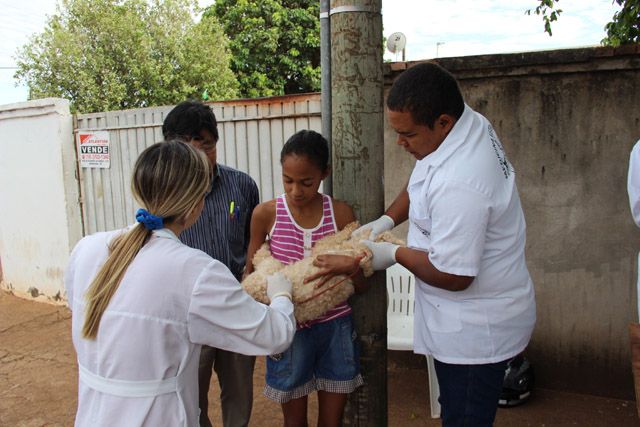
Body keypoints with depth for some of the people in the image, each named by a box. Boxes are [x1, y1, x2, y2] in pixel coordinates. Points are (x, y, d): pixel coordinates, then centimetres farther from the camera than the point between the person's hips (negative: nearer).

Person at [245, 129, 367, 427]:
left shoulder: (340, 213, -6)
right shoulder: (266, 214, -9)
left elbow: (362, 286, -2)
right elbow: (251, 274, 2)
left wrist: (349, 266, -24)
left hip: (335, 327, 1)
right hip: (290, 331, -1)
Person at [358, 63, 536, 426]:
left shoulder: (459, 186, -35)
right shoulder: (470, 122, -3)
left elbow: (452, 276, -28)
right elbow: (420, 185, 13)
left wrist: (395, 254, -13)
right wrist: (386, 220, 1)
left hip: (475, 331, -10)